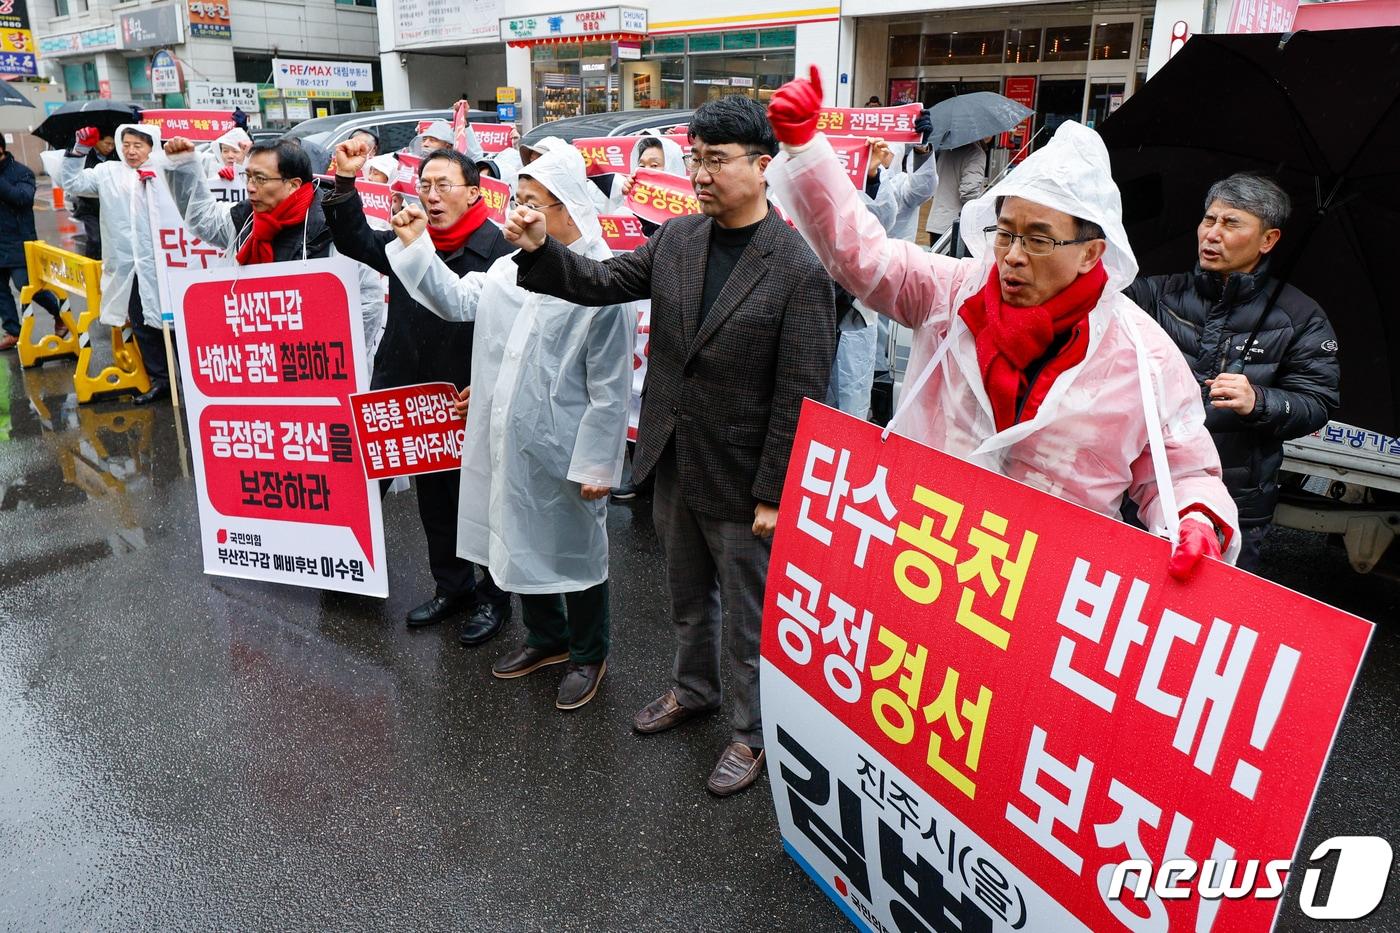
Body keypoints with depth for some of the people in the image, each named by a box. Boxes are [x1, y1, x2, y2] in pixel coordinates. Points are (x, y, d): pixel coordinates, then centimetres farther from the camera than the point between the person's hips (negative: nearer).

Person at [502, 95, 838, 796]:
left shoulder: (798, 270, -18)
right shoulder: (675, 240, 0)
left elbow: (800, 395, -18)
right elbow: (602, 283, 3)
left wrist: (774, 495, -17)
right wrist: (540, 249, -16)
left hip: (741, 482, -6)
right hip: (672, 465, 6)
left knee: (748, 619, 12)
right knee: (687, 596, 26)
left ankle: (755, 733, 34)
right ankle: (693, 690, 50)